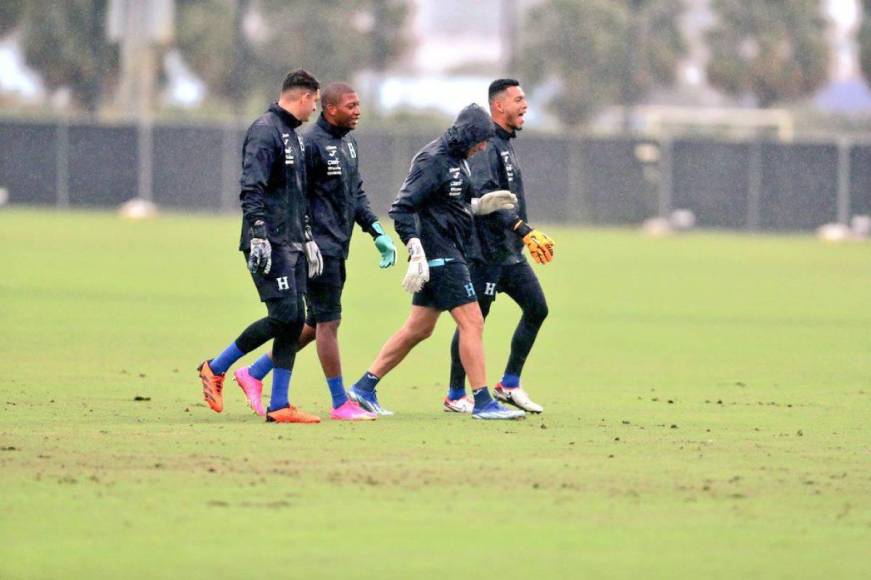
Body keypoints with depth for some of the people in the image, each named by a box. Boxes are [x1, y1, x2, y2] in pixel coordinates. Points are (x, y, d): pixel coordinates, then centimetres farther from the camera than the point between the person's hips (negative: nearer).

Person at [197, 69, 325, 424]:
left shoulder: (292, 135, 20)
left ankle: (279, 406, 4)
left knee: (295, 321, 4)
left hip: (291, 245, 10)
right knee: (283, 316, -14)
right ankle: (216, 368, 0)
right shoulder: (265, 131, -11)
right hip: (271, 245, -10)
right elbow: (252, 189, -20)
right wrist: (258, 234, -27)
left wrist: (307, 239, 28)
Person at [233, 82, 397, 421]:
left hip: (338, 247, 10)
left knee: (316, 323, 13)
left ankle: (254, 374, 23)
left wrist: (377, 233, 14)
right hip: (318, 246, -10)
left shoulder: (349, 143, 15)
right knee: (328, 320, -5)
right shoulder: (311, 144, -14)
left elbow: (356, 193, 23)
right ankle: (340, 403, 0)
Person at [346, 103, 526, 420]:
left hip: (449, 256, 10)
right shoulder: (432, 161, -16)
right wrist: (416, 254, -25)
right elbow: (402, 209, -19)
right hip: (438, 256, -10)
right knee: (472, 322, -9)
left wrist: (481, 205, 13)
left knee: (418, 328, 12)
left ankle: (365, 387, 17)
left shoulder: (456, 160, 14)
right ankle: (483, 402, -7)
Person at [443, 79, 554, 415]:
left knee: (537, 308, 4)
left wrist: (526, 238, 23)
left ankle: (509, 385, 11)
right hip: (487, 252, -9)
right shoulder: (486, 144, -14)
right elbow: (485, 196, -26)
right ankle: (456, 396, 6)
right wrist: (524, 231, -32)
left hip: (510, 252, 9)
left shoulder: (506, 144, 17)